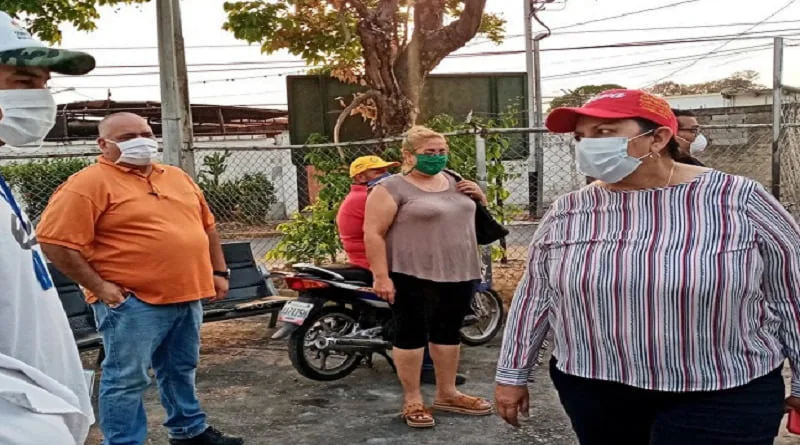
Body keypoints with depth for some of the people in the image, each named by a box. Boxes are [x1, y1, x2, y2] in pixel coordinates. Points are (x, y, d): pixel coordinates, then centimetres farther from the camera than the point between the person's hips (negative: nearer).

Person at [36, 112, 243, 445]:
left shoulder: (178, 178, 13)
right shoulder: (89, 184, -10)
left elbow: (206, 227, 20)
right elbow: (55, 241, -15)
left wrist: (218, 272, 14)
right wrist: (98, 286, -15)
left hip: (187, 295, 7)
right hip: (132, 301, -7)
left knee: (181, 370, 20)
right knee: (127, 379, 0)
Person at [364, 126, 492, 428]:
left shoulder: (454, 182, 13)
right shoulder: (391, 188, -9)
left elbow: (473, 215, 25)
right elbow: (372, 233, -13)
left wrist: (479, 197, 3)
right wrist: (380, 276, -20)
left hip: (458, 274, 7)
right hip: (413, 276, -7)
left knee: (448, 333, 13)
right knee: (411, 335, 0)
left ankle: (447, 394, 25)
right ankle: (412, 401, 10)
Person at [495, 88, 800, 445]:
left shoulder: (740, 201, -9)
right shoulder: (566, 214, -2)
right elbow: (533, 297, 6)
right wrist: (512, 374, 9)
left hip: (723, 398, -2)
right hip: (593, 391, 3)